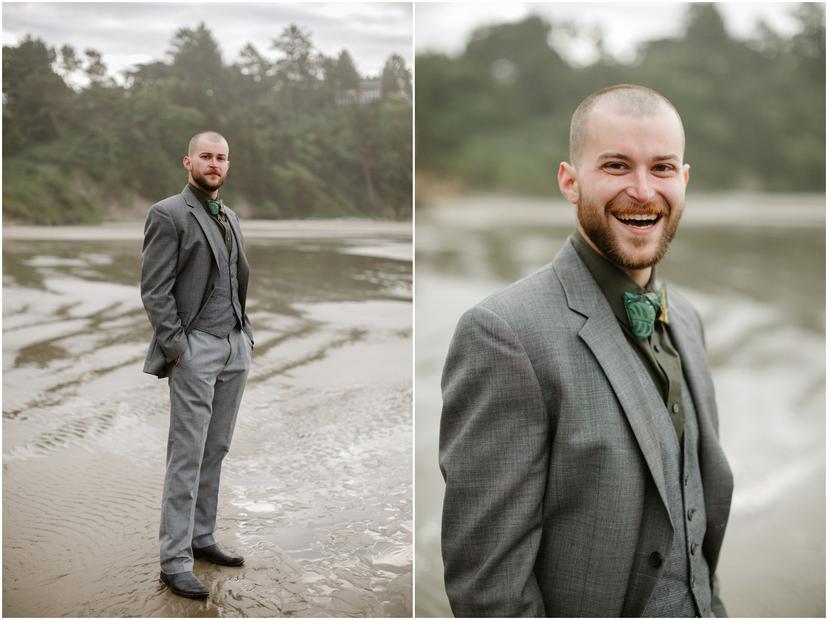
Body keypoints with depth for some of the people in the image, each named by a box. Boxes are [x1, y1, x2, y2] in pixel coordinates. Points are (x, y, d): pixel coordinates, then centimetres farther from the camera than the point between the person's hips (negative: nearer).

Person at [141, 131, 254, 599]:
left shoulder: (231, 218, 17)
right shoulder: (168, 214, -5)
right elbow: (154, 290, -10)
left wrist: (247, 335, 12)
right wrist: (175, 348, -14)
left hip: (236, 348, 7)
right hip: (195, 348, -7)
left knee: (215, 451, 11)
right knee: (187, 455, -5)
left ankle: (202, 538, 22)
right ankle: (175, 560, 2)